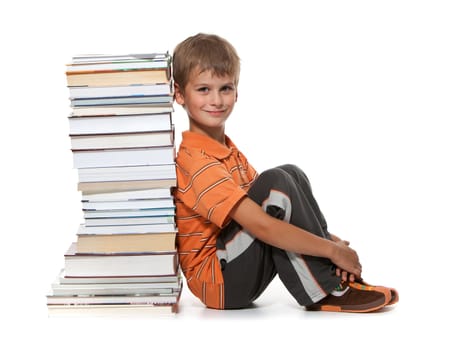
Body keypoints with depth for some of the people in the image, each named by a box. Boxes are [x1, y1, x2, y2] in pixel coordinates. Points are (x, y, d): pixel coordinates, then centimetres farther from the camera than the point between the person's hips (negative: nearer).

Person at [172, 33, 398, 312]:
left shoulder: (228, 151, 14)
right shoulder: (197, 162, -20)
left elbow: (283, 209, 11)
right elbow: (263, 226, -27)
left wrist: (326, 237, -4)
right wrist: (332, 249, -21)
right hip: (218, 281, -10)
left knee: (292, 174, 2)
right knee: (275, 182, -25)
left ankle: (335, 277, -6)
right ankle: (323, 292, -19)